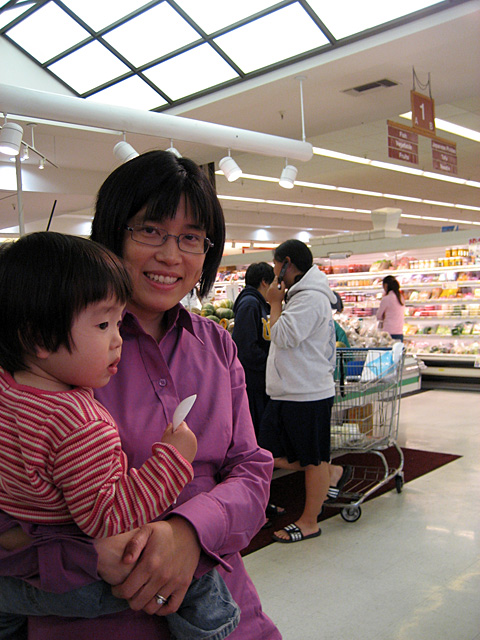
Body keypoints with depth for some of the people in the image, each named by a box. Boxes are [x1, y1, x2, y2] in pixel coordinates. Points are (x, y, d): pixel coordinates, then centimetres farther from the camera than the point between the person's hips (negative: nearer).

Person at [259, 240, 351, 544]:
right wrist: (279, 302, 13)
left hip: (308, 395, -10)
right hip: (286, 393, 10)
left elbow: (283, 336, -22)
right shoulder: (299, 295, 16)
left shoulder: (311, 298, -16)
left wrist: (275, 303, -8)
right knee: (273, 454, 13)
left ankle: (309, 523, 21)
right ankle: (332, 473, 29)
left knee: (313, 461, 6)